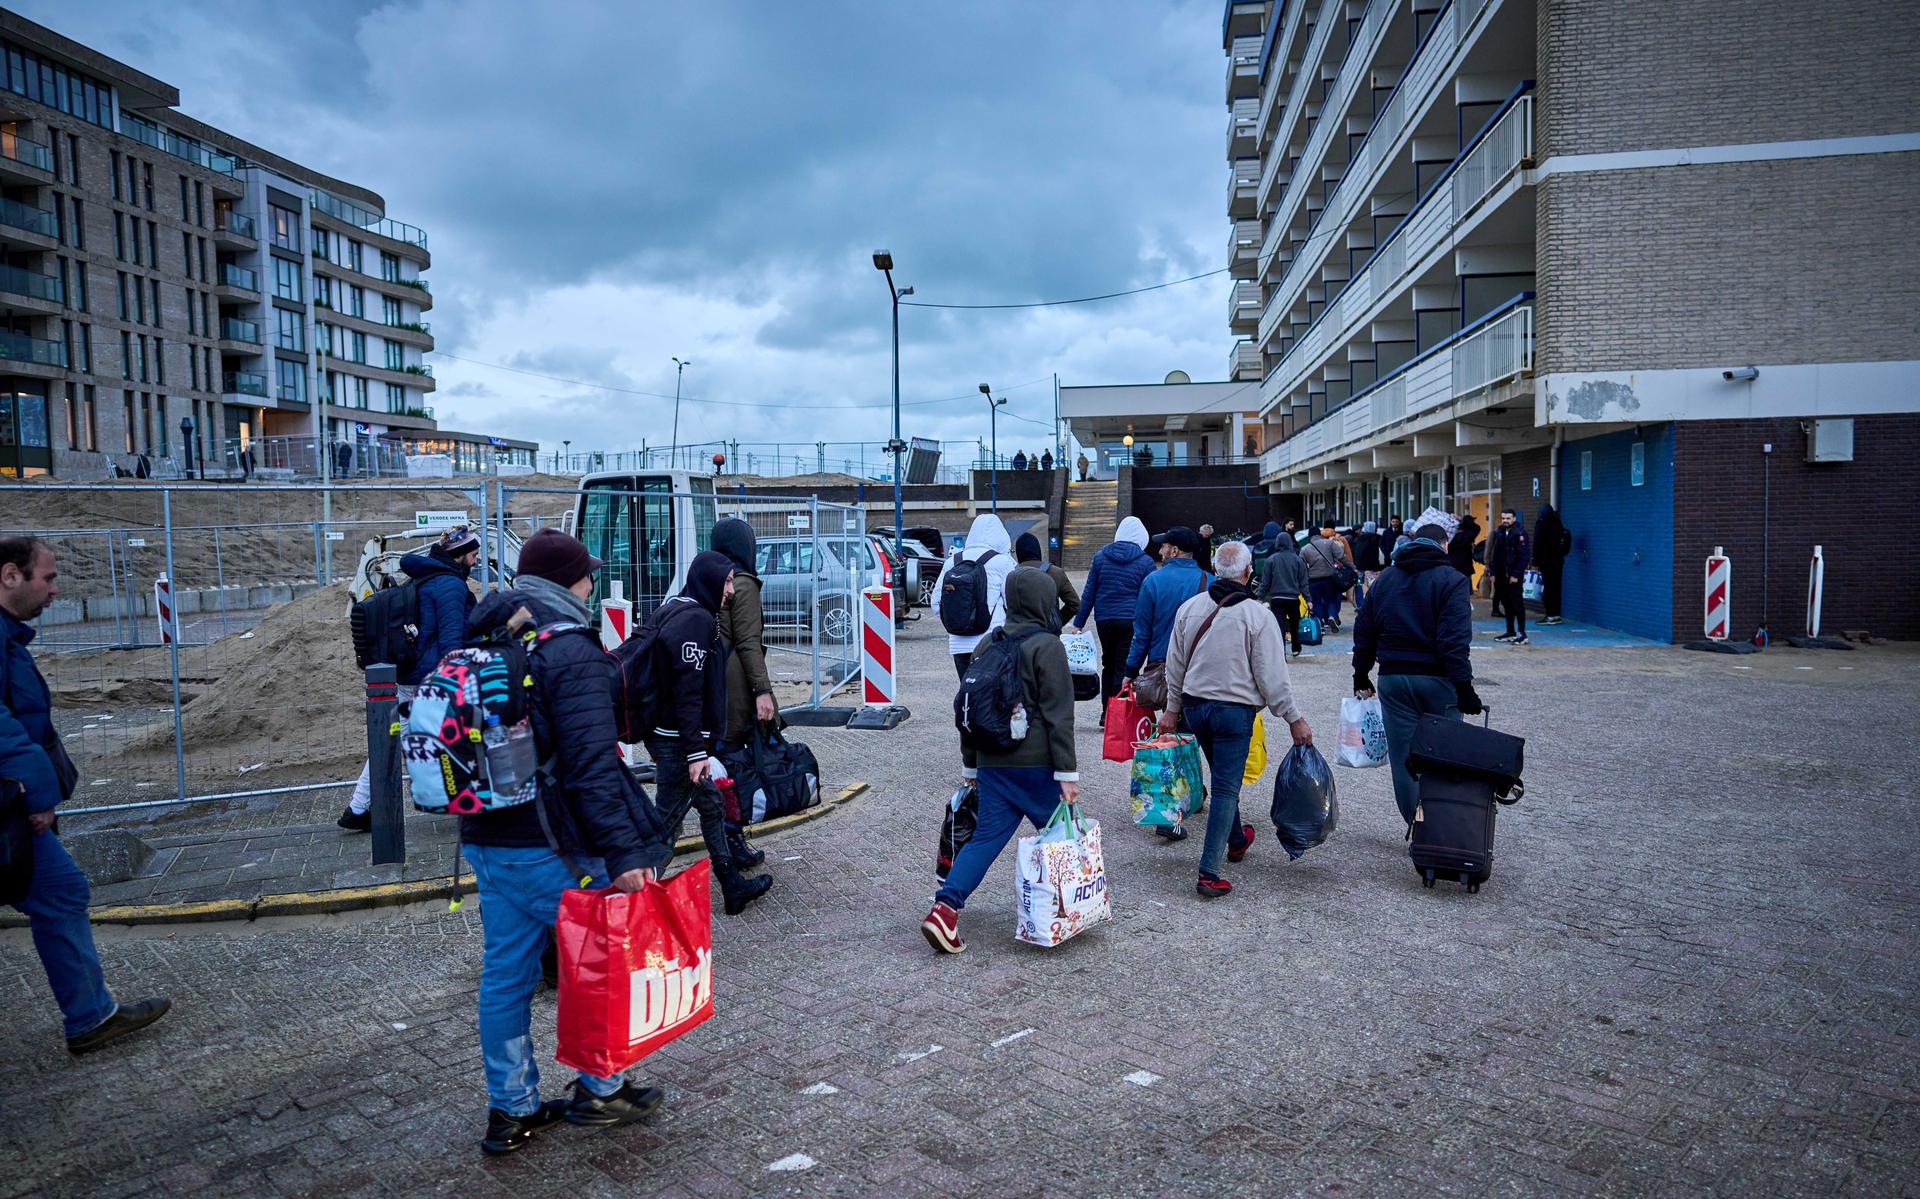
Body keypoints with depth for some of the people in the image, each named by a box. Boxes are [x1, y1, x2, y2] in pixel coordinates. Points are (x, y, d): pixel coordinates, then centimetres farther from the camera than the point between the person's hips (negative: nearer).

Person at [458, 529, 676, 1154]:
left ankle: (511, 1109, 27)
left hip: (485, 840, 8)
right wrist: (623, 852, -24)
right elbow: (591, 766, -24)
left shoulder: (482, 645, 10)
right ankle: (600, 1091, 23)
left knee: (505, 975, 15)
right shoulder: (571, 651, -17)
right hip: (552, 848, -8)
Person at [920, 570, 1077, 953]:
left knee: (987, 835, 5)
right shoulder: (1047, 647, -9)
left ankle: (946, 907, -9)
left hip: (992, 761, 6)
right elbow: (1058, 715, -13)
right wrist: (1067, 772, -12)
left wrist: (971, 764, 23)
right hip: (1036, 763, -6)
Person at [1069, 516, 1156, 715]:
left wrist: (1078, 624, 8)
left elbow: (1089, 594, 6)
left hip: (1104, 620, 3)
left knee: (1108, 665, 17)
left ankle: (1106, 714, 17)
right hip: (1132, 622, -3)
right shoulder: (1146, 562, 0)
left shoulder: (1100, 557, 6)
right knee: (1124, 669, 0)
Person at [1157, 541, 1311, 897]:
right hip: (1234, 710, -5)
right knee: (1226, 788, -2)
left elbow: (1175, 665, 9)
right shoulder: (1256, 616, -14)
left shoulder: (1189, 608, 1)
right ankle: (1209, 873, -6)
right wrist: (1294, 719, -2)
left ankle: (1236, 840, 45)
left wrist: (1173, 708, 19)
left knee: (1223, 778, 25)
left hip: (1194, 705, 6)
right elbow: (1272, 677, -12)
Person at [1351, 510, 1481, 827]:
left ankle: (1416, 825, 13)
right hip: (1436, 681, -4)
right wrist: (1463, 687, -13)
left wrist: (1361, 674, 22)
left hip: (1392, 679, 4)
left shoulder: (1385, 579, 11)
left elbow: (1364, 631, 14)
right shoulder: (1451, 581, -6)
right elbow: (1455, 640, -15)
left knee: (1403, 757, 7)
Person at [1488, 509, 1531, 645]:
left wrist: (1516, 574, -17)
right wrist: (1493, 572, 7)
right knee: (1506, 604, 12)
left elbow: (1524, 556, -14)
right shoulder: (1499, 532, 11)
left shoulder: (1519, 533, -10)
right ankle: (1510, 632, 20)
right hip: (1501, 575, 7)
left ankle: (1522, 634, 1)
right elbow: (1494, 554, 15)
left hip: (1514, 576, -7)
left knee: (1517, 604, -4)